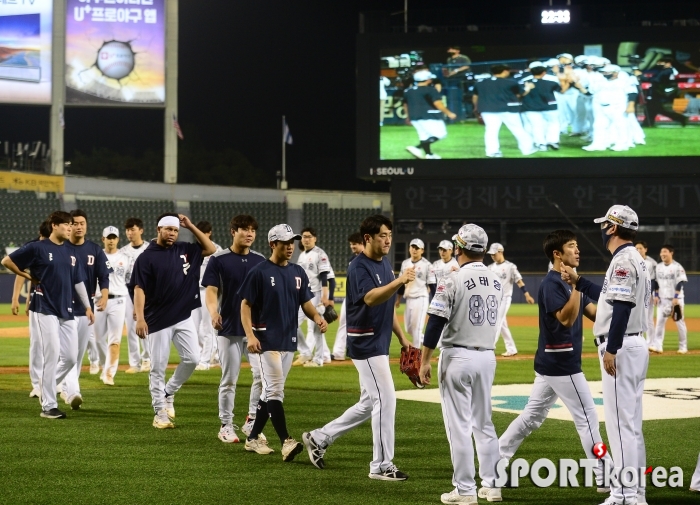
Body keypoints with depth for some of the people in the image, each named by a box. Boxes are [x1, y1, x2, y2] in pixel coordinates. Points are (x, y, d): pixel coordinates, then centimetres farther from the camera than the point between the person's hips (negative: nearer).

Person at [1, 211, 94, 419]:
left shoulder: (70, 251, 12)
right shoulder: (38, 248, -5)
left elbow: (78, 281, 15)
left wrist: (87, 306, 9)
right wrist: (29, 277, 1)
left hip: (67, 311, 6)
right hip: (46, 309, -6)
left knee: (71, 357, 3)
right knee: (52, 354, -10)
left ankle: (46, 388, 26)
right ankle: (48, 406, -3)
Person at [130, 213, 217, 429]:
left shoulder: (184, 250, 9)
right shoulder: (146, 257, -6)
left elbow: (210, 249, 14)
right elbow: (139, 289, -10)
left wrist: (191, 226, 6)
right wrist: (140, 318, -21)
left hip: (184, 317, 5)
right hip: (159, 320, -5)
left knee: (192, 359, -1)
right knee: (158, 367, 1)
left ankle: (169, 393, 21)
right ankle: (160, 412, 7)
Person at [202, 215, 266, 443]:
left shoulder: (260, 260, 7)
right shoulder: (219, 260, -4)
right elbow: (211, 290, -9)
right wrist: (213, 311, -28)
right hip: (229, 329, -3)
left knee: (262, 374, -8)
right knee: (229, 380, 3)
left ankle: (252, 421, 6)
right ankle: (226, 426, 14)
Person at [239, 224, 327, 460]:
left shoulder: (298, 273, 10)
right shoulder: (259, 272, -8)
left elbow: (306, 302, 13)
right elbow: (246, 305, -8)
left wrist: (317, 317, -10)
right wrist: (250, 335, -20)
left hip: (289, 341, 7)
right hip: (266, 340, -7)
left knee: (271, 391, 12)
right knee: (274, 390, -12)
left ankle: (253, 438, 22)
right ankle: (286, 442, -18)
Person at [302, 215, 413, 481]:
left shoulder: (385, 264, 12)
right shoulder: (359, 267, -15)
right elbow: (370, 298, -33)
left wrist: (402, 339, 17)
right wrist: (399, 282, -46)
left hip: (379, 342, 9)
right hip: (365, 342, -9)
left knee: (369, 403, 15)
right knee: (385, 400, -9)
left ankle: (319, 438, 24)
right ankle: (381, 466, -2)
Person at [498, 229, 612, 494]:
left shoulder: (569, 282, 14)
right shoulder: (551, 284, -14)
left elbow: (596, 314, 10)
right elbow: (566, 318, -24)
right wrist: (576, 287, -28)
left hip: (550, 362, 10)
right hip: (561, 364, -10)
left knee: (532, 416, 14)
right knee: (587, 417, -4)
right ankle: (605, 478, 1)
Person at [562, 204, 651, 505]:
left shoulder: (623, 260, -15)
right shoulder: (634, 259, 17)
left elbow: (622, 307, -22)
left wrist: (611, 350, -23)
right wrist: (578, 283, 27)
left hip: (621, 348, -11)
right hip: (633, 345, 11)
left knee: (620, 421, -9)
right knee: (631, 422, 13)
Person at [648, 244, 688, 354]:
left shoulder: (677, 267, -8)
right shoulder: (658, 267, 8)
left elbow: (680, 283, -13)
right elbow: (656, 282, 14)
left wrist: (676, 297, -20)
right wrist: (656, 295, 5)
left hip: (676, 299, -5)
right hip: (662, 299, 5)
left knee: (679, 322, 1)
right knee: (660, 321, -6)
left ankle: (683, 347, 10)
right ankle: (657, 345, -11)